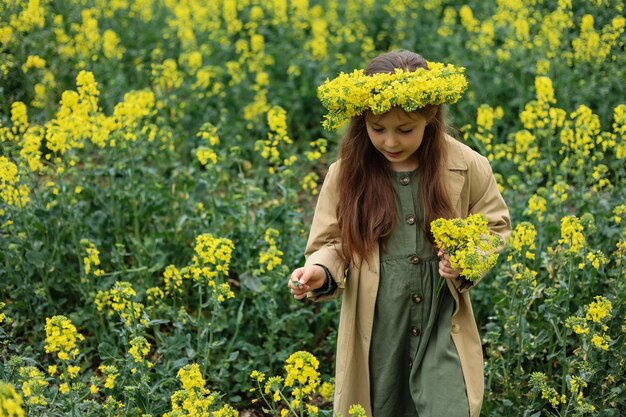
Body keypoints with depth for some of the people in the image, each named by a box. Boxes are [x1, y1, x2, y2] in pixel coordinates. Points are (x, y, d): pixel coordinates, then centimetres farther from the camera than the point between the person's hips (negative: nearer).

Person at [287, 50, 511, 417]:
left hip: (442, 328, -1)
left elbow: (496, 229, 7)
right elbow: (331, 244, 4)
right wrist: (319, 270, -18)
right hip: (375, 334, 1)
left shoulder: (467, 167, -6)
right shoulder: (347, 173, -5)